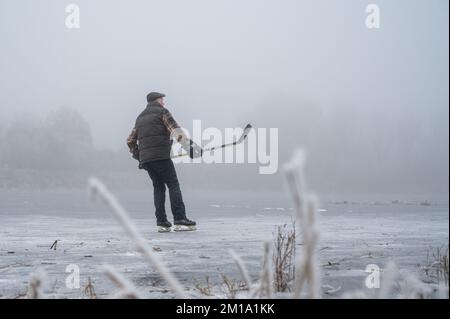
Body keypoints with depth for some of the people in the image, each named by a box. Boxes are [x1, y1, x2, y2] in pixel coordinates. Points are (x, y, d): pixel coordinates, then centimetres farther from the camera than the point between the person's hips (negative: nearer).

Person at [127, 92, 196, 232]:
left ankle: (161, 222, 2)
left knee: (158, 186, 11)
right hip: (161, 156, -6)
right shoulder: (162, 111, 5)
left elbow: (130, 141, 24)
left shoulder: (140, 117, 25)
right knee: (173, 185, -4)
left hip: (145, 159, 6)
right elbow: (174, 127, -13)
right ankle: (180, 220, -14)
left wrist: (138, 156, 27)